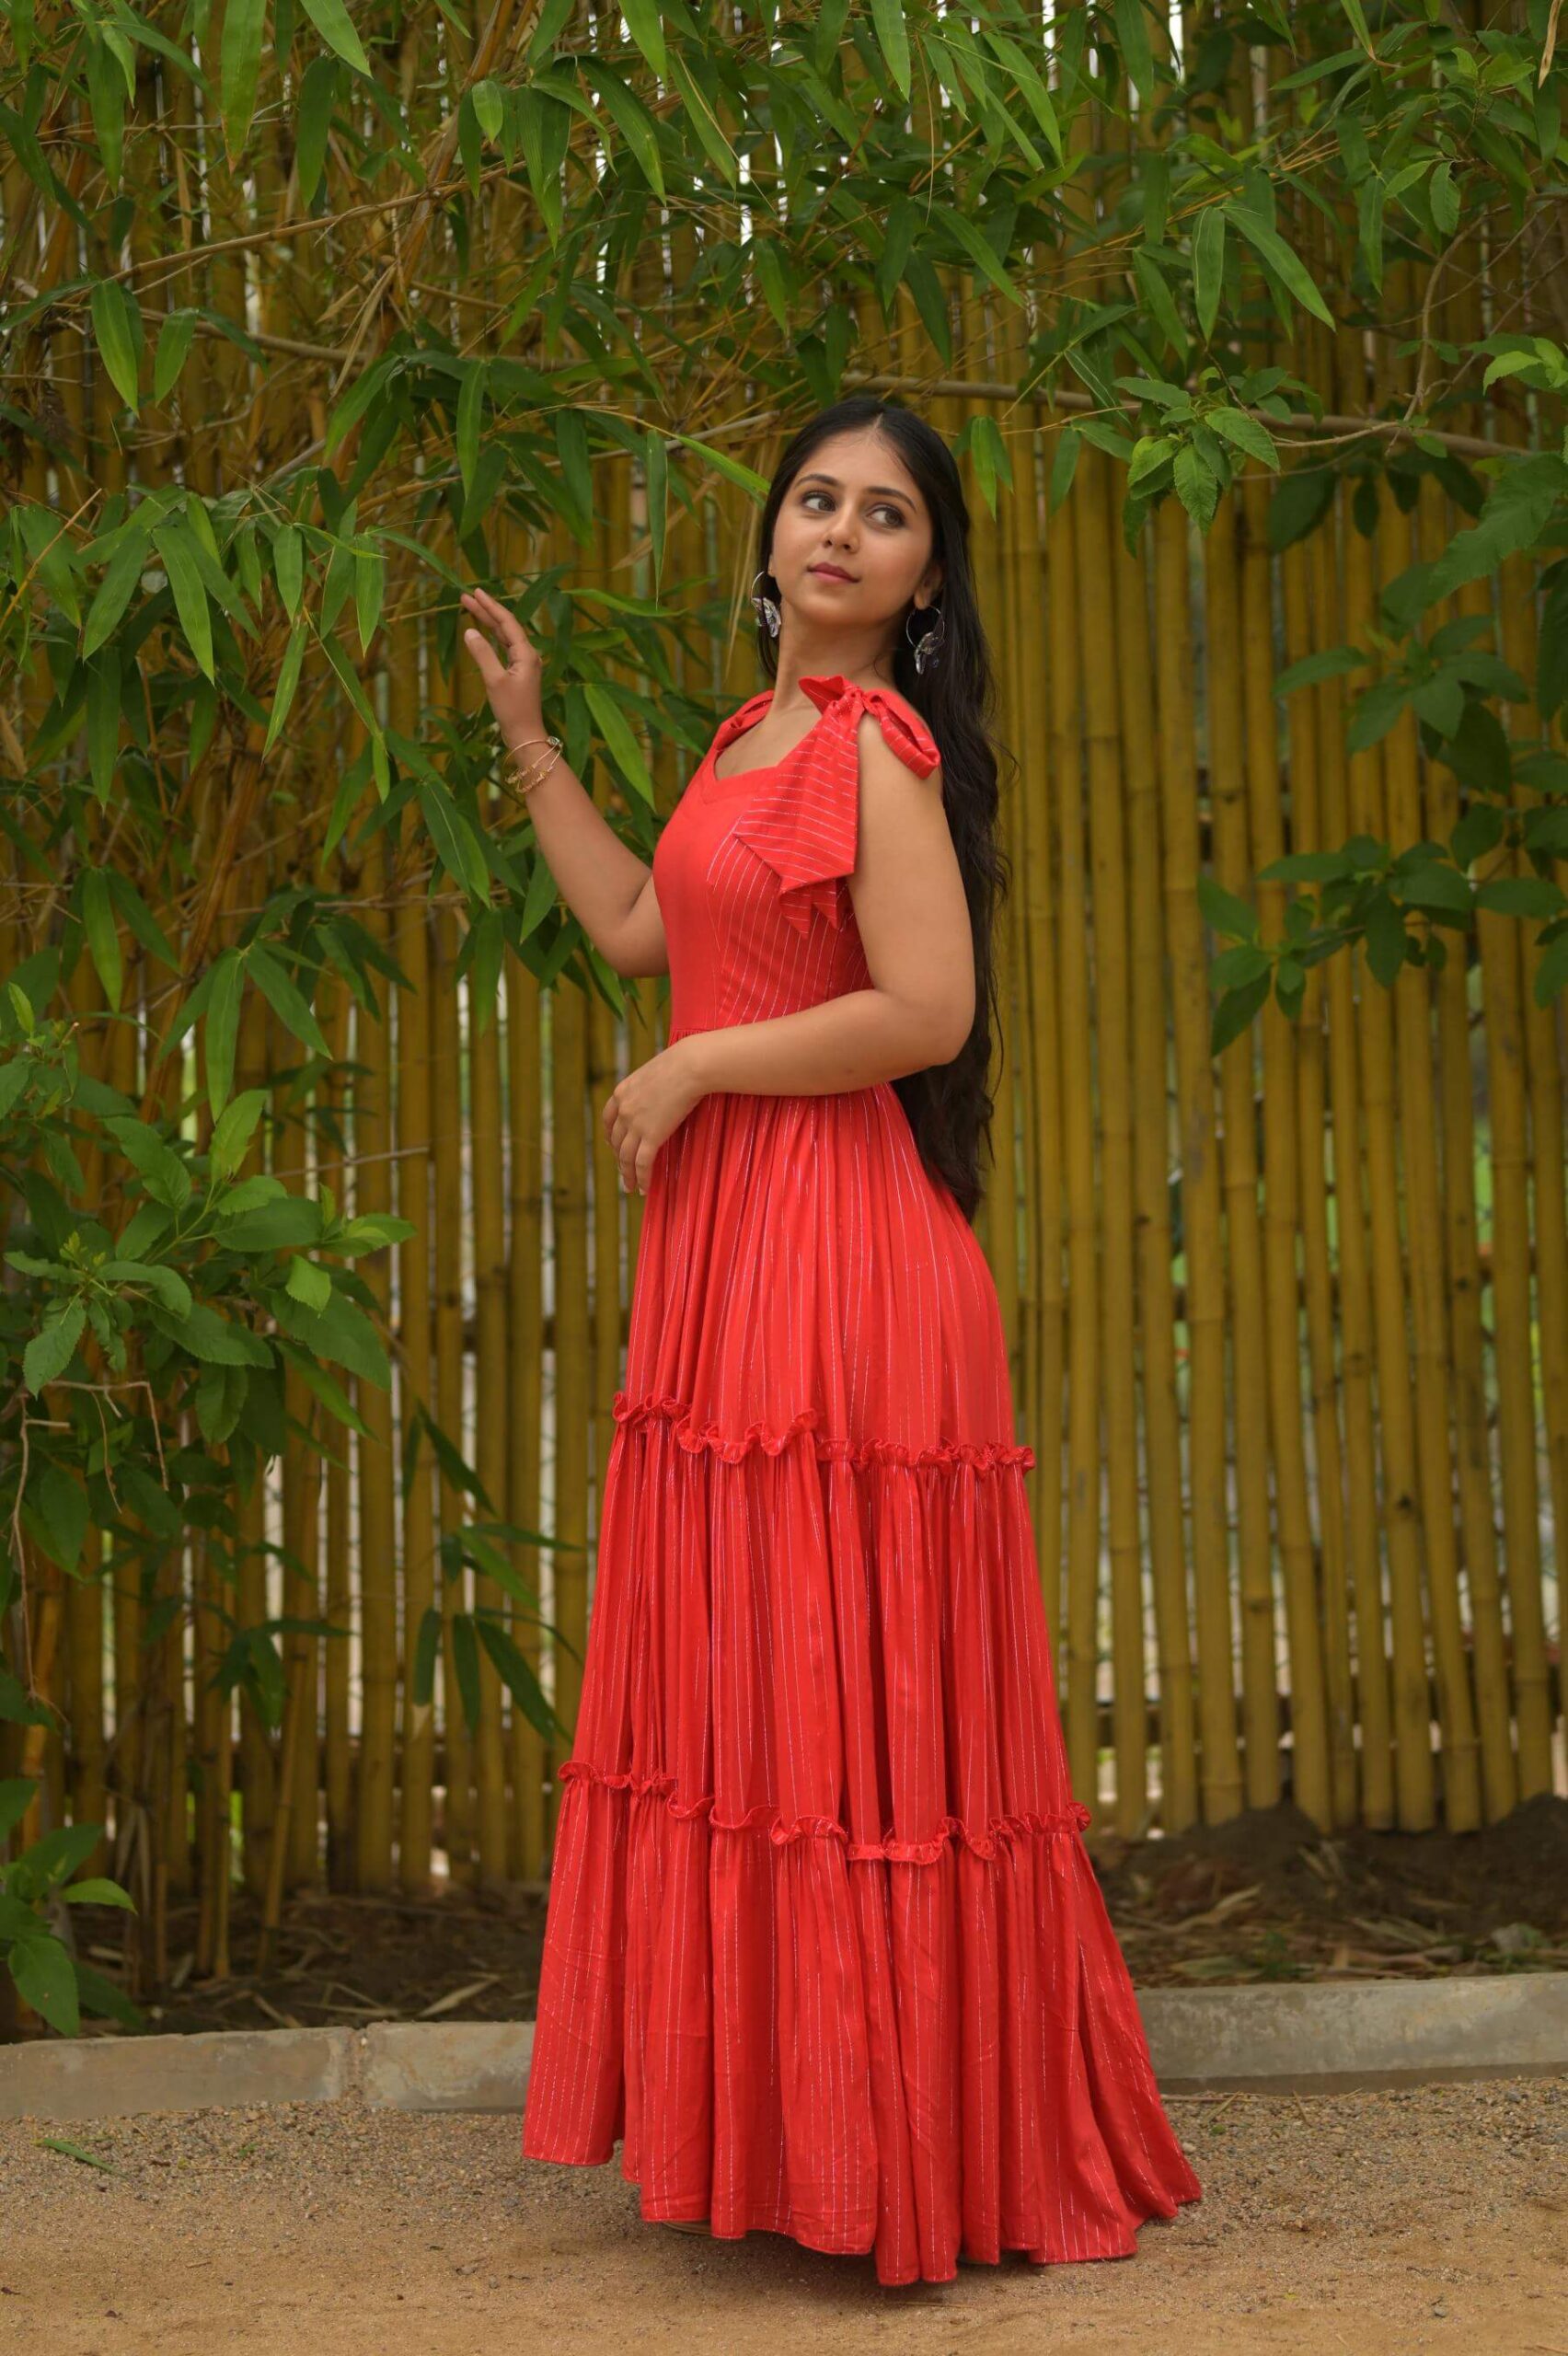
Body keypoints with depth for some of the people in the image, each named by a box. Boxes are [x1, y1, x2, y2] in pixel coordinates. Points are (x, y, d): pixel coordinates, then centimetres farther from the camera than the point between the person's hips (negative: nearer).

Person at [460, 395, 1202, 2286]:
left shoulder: (877, 746, -11)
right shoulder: (757, 735, 17)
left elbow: (927, 1012, -20)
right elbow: (638, 929, 19)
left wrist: (693, 1072, -11)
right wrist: (527, 735, 23)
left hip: (841, 1255, -9)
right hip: (728, 1259, 9)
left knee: (845, 1689, -3)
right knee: (741, 1687, 12)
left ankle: (909, 2150, 10)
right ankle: (791, 2125, 22)